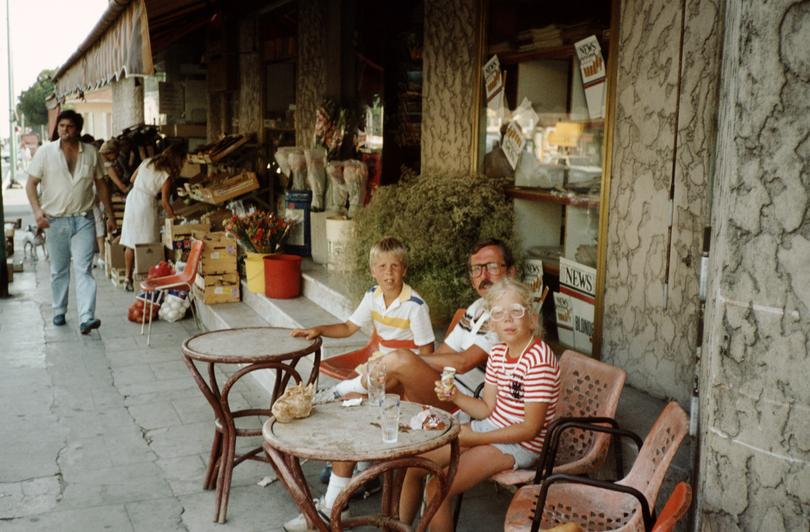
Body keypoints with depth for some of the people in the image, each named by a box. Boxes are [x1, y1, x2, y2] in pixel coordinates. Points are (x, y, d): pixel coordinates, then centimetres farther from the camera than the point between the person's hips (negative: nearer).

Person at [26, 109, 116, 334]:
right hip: (55, 220, 1)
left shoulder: (91, 153, 3)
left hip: (83, 220, 0)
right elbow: (31, 183, 0)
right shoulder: (45, 152, -1)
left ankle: (86, 319, -16)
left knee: (84, 269, -9)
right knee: (59, 270, 13)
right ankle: (59, 311, 29)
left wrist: (110, 215, 11)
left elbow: (101, 185, 11)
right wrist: (37, 210, -16)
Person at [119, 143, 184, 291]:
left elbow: (132, 179, 17)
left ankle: (128, 279, 13)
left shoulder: (147, 161, 8)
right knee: (148, 244, 1)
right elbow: (164, 201, -8)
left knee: (130, 243, 8)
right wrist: (173, 217, 1)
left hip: (132, 198, 6)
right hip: (146, 203, -6)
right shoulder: (167, 174, -8)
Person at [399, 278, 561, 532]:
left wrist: (473, 437, -19)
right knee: (415, 463, 7)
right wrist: (455, 397, -13)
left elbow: (530, 428, -22)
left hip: (520, 444, -8)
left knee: (438, 487, -19)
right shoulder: (498, 353, 3)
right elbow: (488, 409, 6)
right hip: (489, 426, 8)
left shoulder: (538, 359, -23)